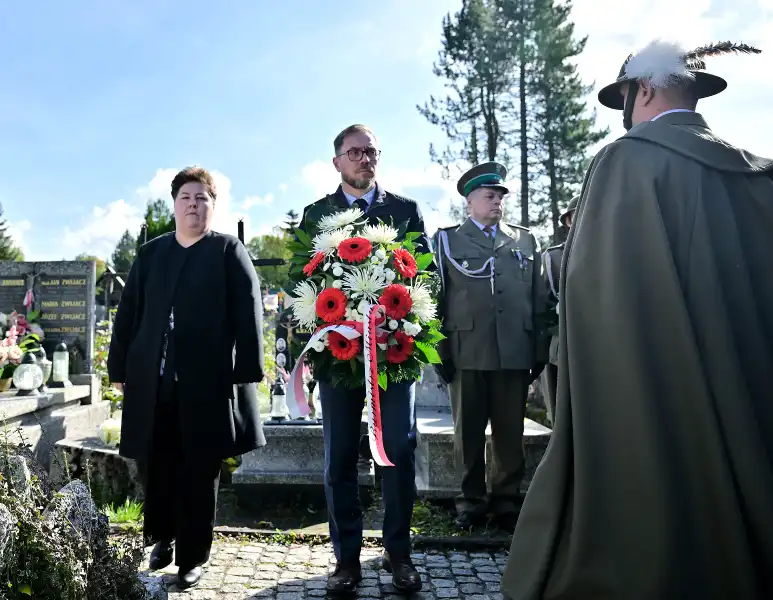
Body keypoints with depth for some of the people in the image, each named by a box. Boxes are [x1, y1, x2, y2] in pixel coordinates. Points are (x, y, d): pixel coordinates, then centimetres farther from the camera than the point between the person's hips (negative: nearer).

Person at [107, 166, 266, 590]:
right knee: (155, 468, 11)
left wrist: (248, 369, -13)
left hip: (208, 382, -3)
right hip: (151, 382, 4)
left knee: (200, 473, 5)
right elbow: (128, 314, 13)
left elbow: (249, 312, -6)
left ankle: (192, 557, 20)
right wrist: (120, 368, 8)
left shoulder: (228, 251, 3)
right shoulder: (150, 254, 14)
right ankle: (162, 538, 35)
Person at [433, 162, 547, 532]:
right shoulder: (447, 240, 9)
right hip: (467, 352, -1)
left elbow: (539, 299, 11)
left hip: (515, 352, 2)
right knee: (468, 432, 7)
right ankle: (472, 500, 20)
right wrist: (440, 353, -3)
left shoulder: (526, 241, 15)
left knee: (510, 432, 7)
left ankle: (507, 501, 20)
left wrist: (539, 352, 5)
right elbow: (436, 299, 3)